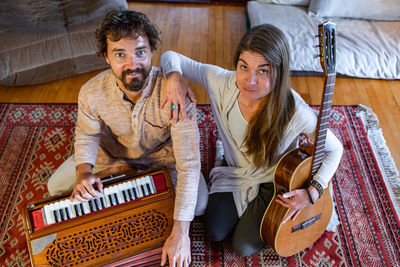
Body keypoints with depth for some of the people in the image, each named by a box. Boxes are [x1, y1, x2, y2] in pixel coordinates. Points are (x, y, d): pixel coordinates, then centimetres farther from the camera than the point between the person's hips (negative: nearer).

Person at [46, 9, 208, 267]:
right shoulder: (92, 93, -28)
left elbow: (188, 163, -37)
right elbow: (87, 135, -5)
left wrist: (180, 232, -38)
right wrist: (83, 171, -28)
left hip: (163, 154, -2)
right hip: (115, 151, 2)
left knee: (199, 204, -16)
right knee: (57, 187, 3)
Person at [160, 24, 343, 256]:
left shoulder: (296, 113, -36)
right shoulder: (222, 82, -29)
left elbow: (335, 149, -18)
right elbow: (171, 57, -18)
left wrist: (313, 192, -27)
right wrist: (174, 77, -41)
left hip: (274, 182, -2)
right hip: (235, 172, 3)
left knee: (245, 246, 2)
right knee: (215, 232, 7)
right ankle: (244, 204, 33)